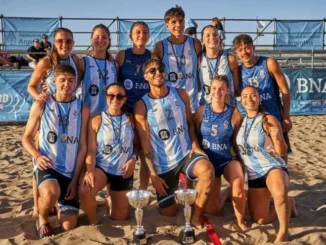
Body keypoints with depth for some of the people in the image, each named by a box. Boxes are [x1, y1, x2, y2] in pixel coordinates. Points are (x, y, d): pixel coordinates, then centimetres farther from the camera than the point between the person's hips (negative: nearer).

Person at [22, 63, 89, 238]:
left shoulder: (82, 109, 2)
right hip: (47, 166, -2)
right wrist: (37, 156, -17)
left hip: (70, 171, 2)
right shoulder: (41, 105, -1)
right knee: (50, 195, -37)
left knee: (69, 226, -1)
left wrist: (75, 180, -5)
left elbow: (82, 146, 1)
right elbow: (26, 138, 4)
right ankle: (42, 219, 0)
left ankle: (63, 202, 34)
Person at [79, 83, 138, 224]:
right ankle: (93, 222, -7)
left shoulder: (130, 120, 3)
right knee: (84, 191, -37)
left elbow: (137, 144, 10)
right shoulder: (96, 120, -4)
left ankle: (112, 202, 45)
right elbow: (91, 150, -8)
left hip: (123, 172, 3)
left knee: (120, 218, 9)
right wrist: (89, 170, -25)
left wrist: (133, 159, -11)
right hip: (102, 168, -2)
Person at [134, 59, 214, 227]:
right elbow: (145, 143, -6)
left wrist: (195, 144, -6)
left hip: (186, 153, 1)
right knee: (168, 214, 4)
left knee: (207, 170, -34)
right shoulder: (142, 106, -6)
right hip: (163, 164, -1)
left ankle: (196, 219, -15)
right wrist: (153, 173, -10)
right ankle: (169, 197, 42)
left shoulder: (181, 94, 3)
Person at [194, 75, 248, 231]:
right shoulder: (201, 111, -6)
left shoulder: (234, 113, -8)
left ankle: (240, 220, -8)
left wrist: (239, 160, -8)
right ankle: (225, 193, 40)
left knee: (238, 183, -36)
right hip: (208, 160, 2)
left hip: (227, 160, -1)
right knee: (211, 210, 4)